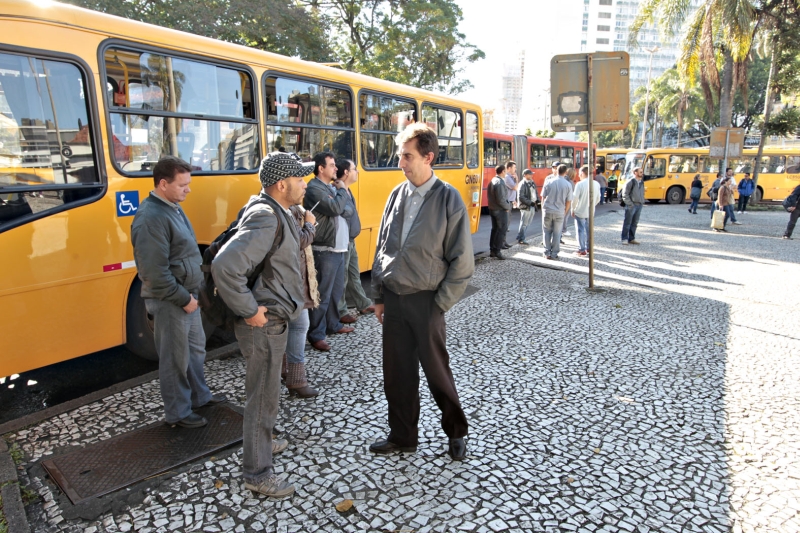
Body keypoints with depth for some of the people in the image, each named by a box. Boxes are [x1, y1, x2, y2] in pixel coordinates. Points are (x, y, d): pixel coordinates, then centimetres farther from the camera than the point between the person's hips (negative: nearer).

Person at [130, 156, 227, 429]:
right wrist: (183, 299, -18)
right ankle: (178, 413, 24)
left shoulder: (172, 207, 7)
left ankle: (199, 395, 41)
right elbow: (155, 273, -26)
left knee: (196, 348, 22)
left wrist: (190, 294, 11)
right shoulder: (151, 218, -23)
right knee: (175, 358, 6)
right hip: (169, 302, -9)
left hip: (187, 296, 9)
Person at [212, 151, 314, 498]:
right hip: (264, 324, -10)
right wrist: (249, 310, -26)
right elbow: (225, 266, -35)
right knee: (263, 395, 4)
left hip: (274, 318, 10)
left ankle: (261, 441, 46)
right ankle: (257, 473, 21)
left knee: (266, 390, 25)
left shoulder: (276, 213, 8)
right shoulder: (265, 218, -24)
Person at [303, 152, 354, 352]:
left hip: (339, 249, 9)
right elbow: (335, 208, -23)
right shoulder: (314, 188, -13)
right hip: (325, 251, -9)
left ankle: (333, 324, 33)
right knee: (322, 294, -4)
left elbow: (347, 210, 17)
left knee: (337, 290, 18)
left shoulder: (332, 187, 17)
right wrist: (343, 191, -9)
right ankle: (316, 334, 5)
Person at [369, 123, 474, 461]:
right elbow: (382, 249, 11)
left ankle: (456, 432, 33)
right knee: (396, 373, 13)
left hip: (425, 301, -5)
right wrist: (379, 296, 9)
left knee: (437, 372, 9)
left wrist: (440, 306, -11)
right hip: (393, 299, 5)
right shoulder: (397, 195, 5)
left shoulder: (448, 199, -10)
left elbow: (462, 262, -10)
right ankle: (402, 436, 33)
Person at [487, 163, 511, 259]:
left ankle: (492, 250, 18)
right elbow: (501, 199, -23)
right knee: (502, 230, -2)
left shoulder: (492, 181, 9)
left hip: (492, 209, 9)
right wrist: (508, 207, -10)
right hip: (501, 210, -9)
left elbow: (490, 196, 13)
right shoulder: (500, 183, -19)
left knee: (495, 229, 14)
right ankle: (497, 251, -3)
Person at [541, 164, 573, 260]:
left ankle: (547, 253, 12)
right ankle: (554, 254, 12)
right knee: (557, 233, 9)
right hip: (559, 212, 0)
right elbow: (568, 201, 0)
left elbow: (543, 197, 2)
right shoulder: (568, 185, -4)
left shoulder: (548, 182, -3)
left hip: (547, 211, 0)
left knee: (546, 232, 12)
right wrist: (565, 212, 14)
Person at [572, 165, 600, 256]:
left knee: (580, 230, 3)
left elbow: (575, 198, -15)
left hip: (580, 211, -5)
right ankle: (588, 248, 26)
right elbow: (598, 198, 7)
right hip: (591, 212, 5)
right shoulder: (596, 184, 0)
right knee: (588, 230, 18)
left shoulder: (580, 184, -16)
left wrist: (573, 209, -3)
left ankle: (582, 250, 4)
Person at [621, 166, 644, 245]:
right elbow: (625, 194, -10)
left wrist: (642, 202, 11)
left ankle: (631, 238, 17)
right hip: (631, 205, -7)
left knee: (634, 223, 10)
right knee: (627, 223, -2)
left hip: (639, 205, 7)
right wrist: (630, 204, -14)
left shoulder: (642, 182, 13)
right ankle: (625, 239, 3)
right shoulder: (630, 182, -9)